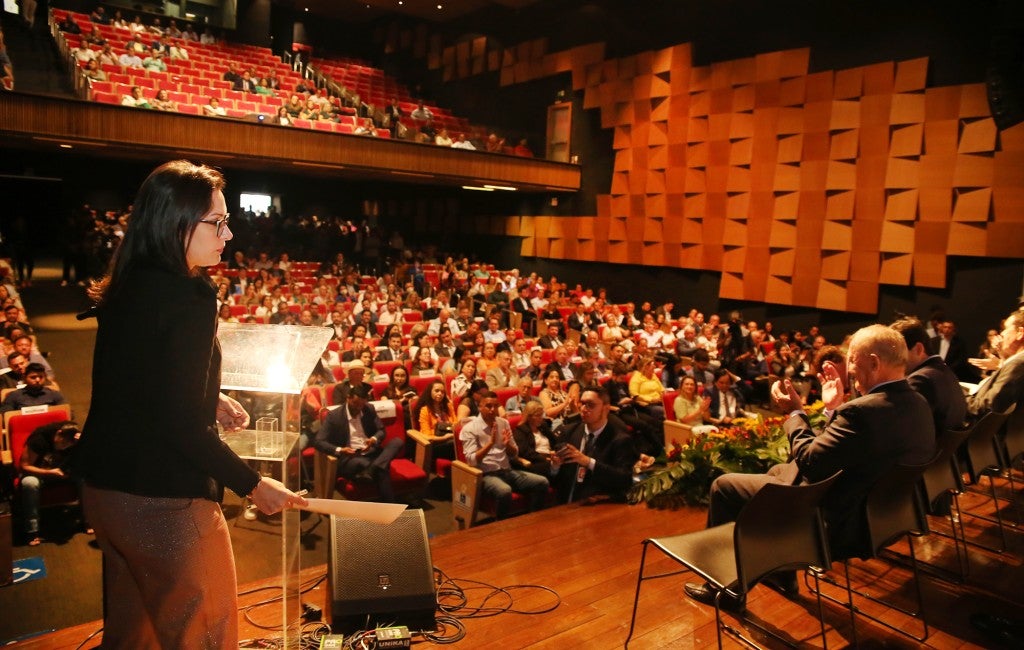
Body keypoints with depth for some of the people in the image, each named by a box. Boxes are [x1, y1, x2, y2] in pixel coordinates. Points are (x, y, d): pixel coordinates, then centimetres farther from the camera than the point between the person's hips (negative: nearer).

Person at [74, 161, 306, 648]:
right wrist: (253, 484, -15)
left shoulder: (126, 289, 4)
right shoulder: (188, 300, -22)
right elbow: (183, 428, -24)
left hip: (104, 488, 9)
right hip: (164, 500, -9)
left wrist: (208, 399, 11)